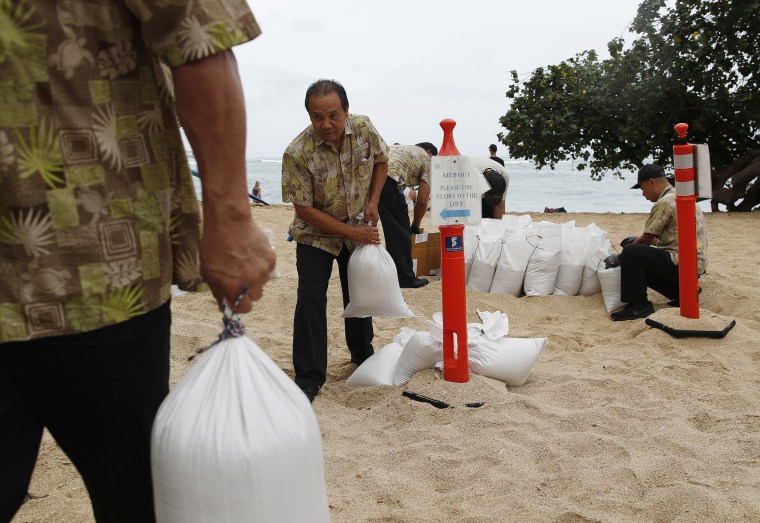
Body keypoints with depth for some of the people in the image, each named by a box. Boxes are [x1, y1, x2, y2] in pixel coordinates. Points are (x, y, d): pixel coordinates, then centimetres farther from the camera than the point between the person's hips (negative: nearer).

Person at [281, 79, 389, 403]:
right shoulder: (297, 153, -28)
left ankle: (362, 352, 39)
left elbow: (381, 161, 4)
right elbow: (304, 209, -23)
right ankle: (309, 377, -1)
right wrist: (351, 232, -22)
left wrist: (373, 203, -7)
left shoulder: (364, 128, -17)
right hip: (316, 234, -4)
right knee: (310, 300, -12)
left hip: (360, 230, 4)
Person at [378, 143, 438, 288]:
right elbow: (422, 201, 15)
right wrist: (415, 226, 29)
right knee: (401, 230, 6)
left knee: (391, 228, 18)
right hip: (389, 178, -6)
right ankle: (405, 278, 11)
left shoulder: (403, 148, 38)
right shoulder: (427, 160, 20)